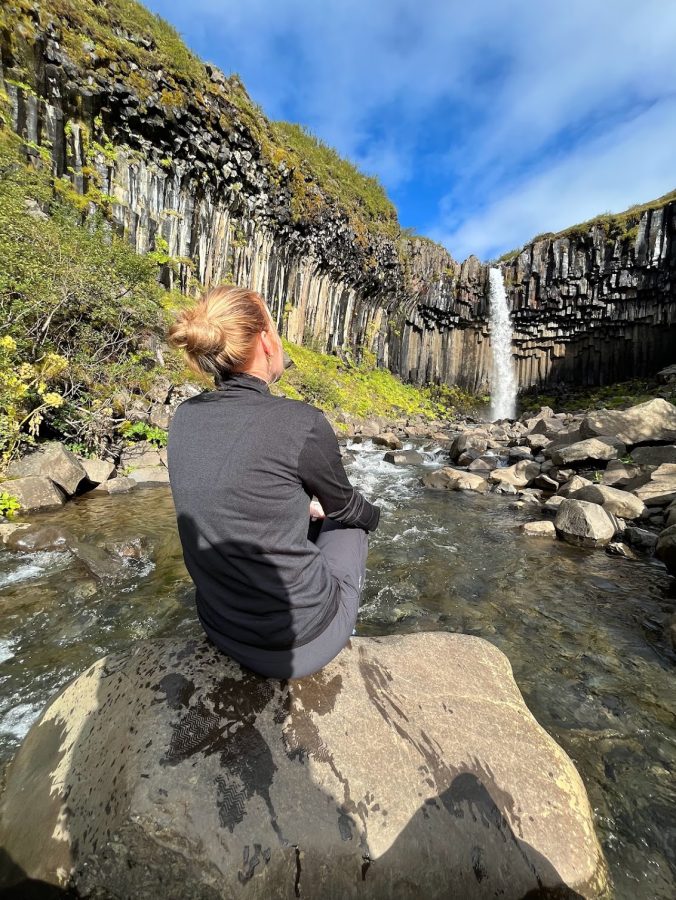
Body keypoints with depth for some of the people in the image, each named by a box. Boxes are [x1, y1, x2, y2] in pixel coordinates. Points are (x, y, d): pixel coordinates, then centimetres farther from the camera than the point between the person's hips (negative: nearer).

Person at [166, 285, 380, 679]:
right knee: (349, 523, 21)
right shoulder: (302, 422, -25)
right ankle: (339, 627, 45)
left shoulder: (185, 417, -6)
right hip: (299, 640, -5)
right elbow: (344, 505, -6)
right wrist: (375, 514, 16)